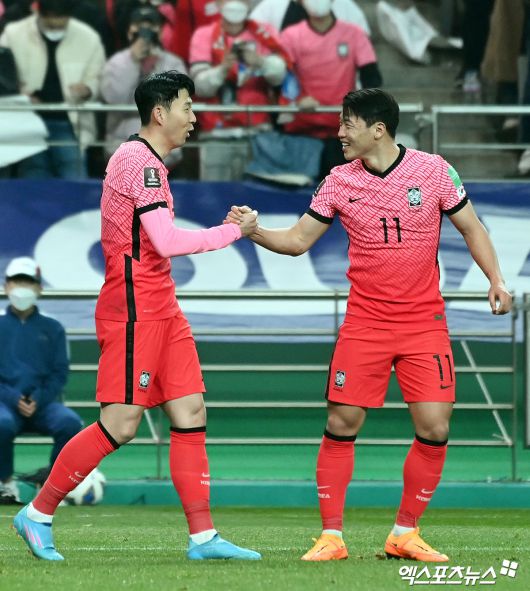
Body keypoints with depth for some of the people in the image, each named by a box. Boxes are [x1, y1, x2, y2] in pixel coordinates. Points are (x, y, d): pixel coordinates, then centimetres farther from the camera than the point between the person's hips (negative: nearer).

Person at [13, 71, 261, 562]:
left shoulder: (146, 161, 17)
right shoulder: (138, 160, -14)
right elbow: (166, 242, -20)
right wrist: (234, 231, -11)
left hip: (160, 309, 10)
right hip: (133, 312, -10)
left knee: (191, 413, 3)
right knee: (120, 425, -9)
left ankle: (202, 536, 2)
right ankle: (38, 515, 3)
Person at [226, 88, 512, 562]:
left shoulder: (434, 170, -5)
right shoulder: (339, 182, 0)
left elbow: (471, 227, 5)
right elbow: (298, 240, 5)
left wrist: (495, 279, -6)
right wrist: (252, 230, -11)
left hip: (424, 322, -1)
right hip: (364, 322, 1)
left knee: (434, 428, -8)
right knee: (342, 424, -6)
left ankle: (405, 534, 8)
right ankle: (331, 536, 4)